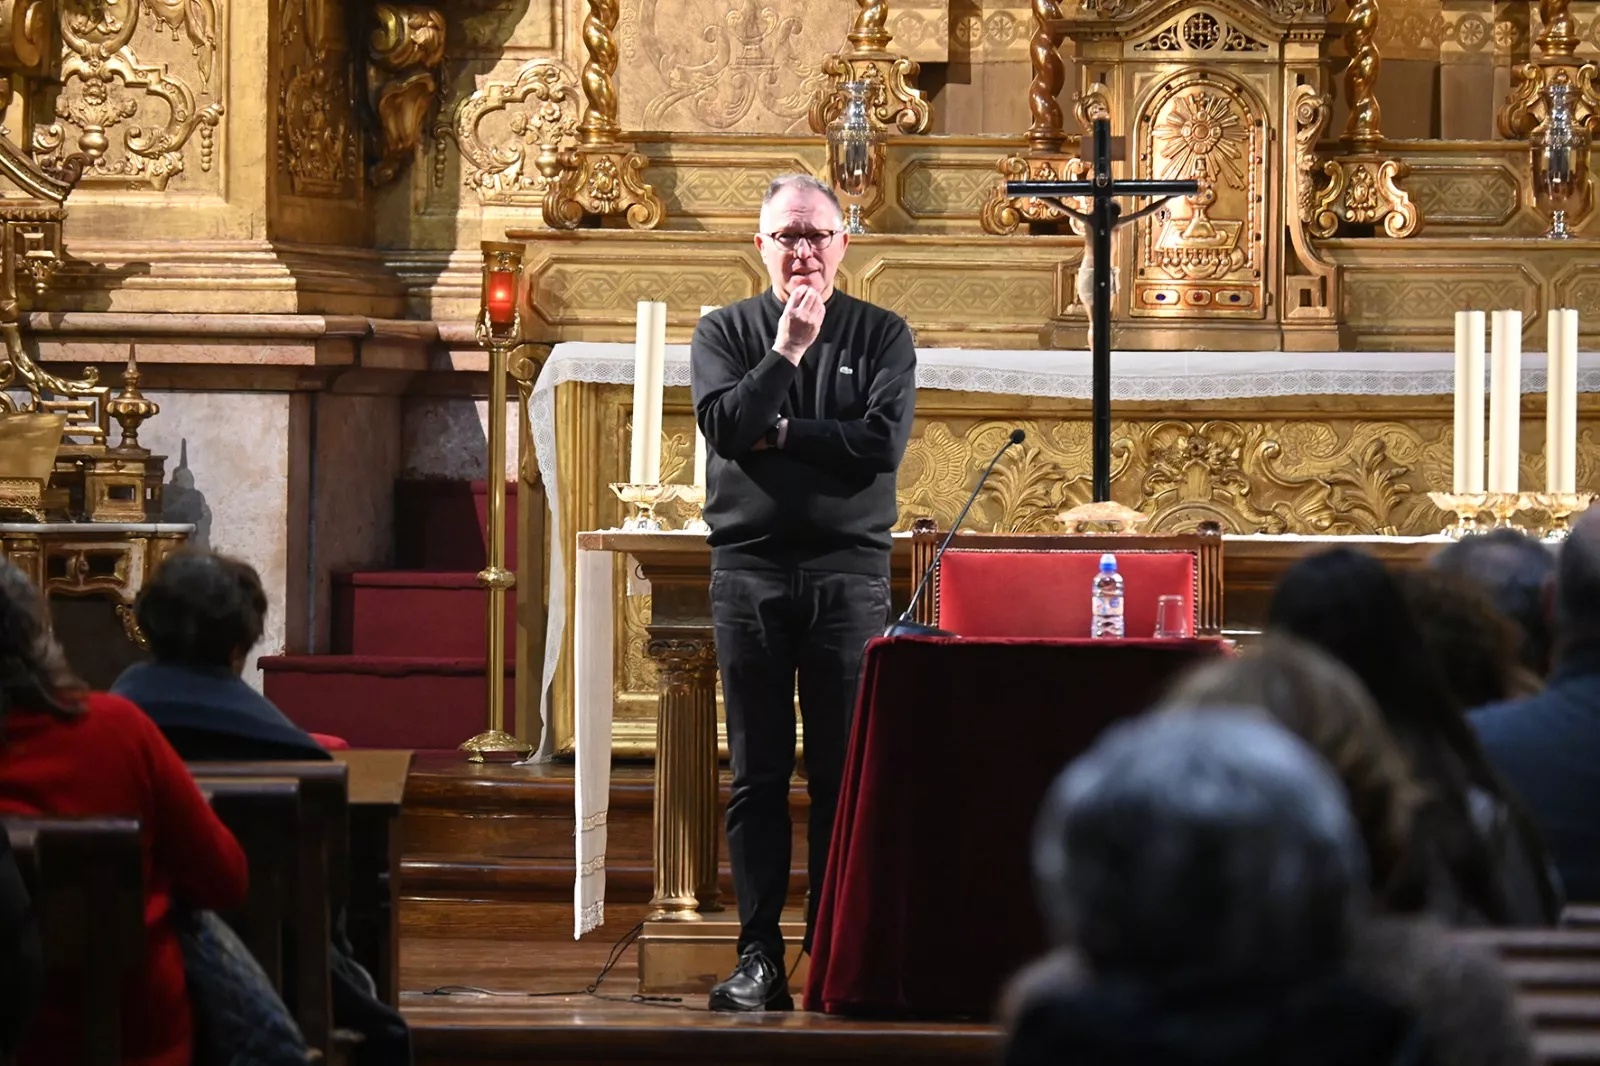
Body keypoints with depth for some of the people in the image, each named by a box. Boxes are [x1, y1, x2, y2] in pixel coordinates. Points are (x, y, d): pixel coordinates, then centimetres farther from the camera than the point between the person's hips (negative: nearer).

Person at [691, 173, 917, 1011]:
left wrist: (778, 432, -6)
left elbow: (883, 441, -7)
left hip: (848, 571, -1)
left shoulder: (880, 335, 7)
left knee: (842, 774, -1)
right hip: (749, 570, 1)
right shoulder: (724, 333, 10)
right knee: (758, 775, 1)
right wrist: (786, 351, -10)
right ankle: (759, 958, 2)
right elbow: (724, 424, -7)